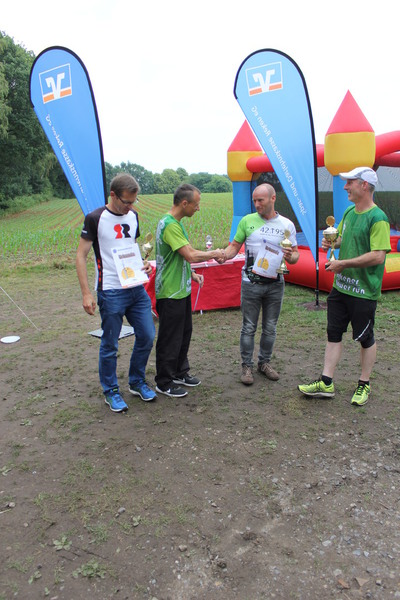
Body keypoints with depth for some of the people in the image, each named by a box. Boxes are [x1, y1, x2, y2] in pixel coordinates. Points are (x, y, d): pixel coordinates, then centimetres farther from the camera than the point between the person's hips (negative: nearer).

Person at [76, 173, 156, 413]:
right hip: (111, 292, -6)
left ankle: (137, 382, 30)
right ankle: (111, 392, 23)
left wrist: (144, 263, 2)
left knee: (147, 336, 9)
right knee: (110, 345, 4)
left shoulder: (133, 216, 9)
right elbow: (81, 256, -7)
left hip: (137, 288, 6)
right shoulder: (95, 219, -9)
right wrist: (86, 293, -14)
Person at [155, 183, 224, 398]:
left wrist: (191, 274, 10)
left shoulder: (176, 223, 11)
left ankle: (180, 372, 36)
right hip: (170, 293, -10)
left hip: (181, 289, 10)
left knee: (184, 333, 20)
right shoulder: (169, 224, -22)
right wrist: (213, 254, -10)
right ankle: (164, 382, 17)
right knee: (170, 338, 2)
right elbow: (190, 256, -25)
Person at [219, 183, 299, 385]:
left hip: (275, 284, 2)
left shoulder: (287, 225, 2)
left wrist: (290, 257, -19)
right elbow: (235, 246, 3)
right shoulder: (247, 221, 0)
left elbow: (295, 255, 5)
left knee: (270, 328, 12)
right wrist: (223, 255, -18)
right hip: (251, 283, -1)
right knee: (249, 327, 4)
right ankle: (247, 366, 18)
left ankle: (264, 362, 29)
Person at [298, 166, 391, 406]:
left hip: (364, 291, -8)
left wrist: (343, 264, -20)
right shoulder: (350, 212, 8)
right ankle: (326, 383, 20)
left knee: (365, 338, 9)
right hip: (341, 286, 8)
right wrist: (332, 242, -1)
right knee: (334, 333, 10)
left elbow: (378, 256, -25)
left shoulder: (377, 218, -18)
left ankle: (364, 384, 27)